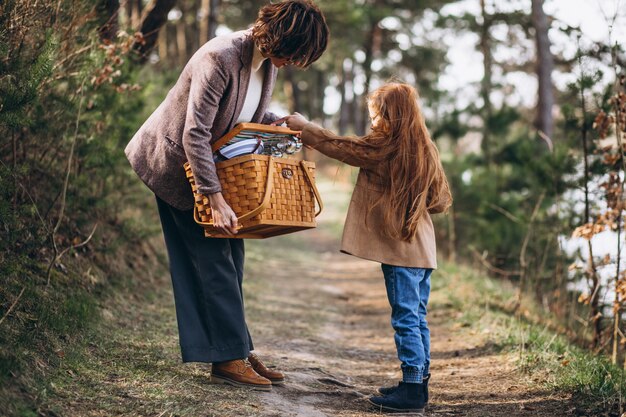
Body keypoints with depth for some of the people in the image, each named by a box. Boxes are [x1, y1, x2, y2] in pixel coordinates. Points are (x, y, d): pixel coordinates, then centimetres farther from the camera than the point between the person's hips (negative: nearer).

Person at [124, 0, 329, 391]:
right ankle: (229, 357, -3)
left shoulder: (268, 60, -3)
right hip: (177, 164, -9)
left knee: (230, 257, 8)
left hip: (216, 164, 9)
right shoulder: (221, 57, -30)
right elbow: (195, 133, -31)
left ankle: (236, 349, 15)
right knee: (213, 258, -9)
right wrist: (216, 199, -34)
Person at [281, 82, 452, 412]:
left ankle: (412, 388, -3)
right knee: (417, 317, 13)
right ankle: (419, 383, 19)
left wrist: (303, 126, 10)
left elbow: (337, 145, -2)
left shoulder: (383, 147, -12)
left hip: (399, 248, -8)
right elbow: (441, 200, 14)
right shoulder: (426, 150, 8)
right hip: (423, 249, 8)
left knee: (405, 318, -5)